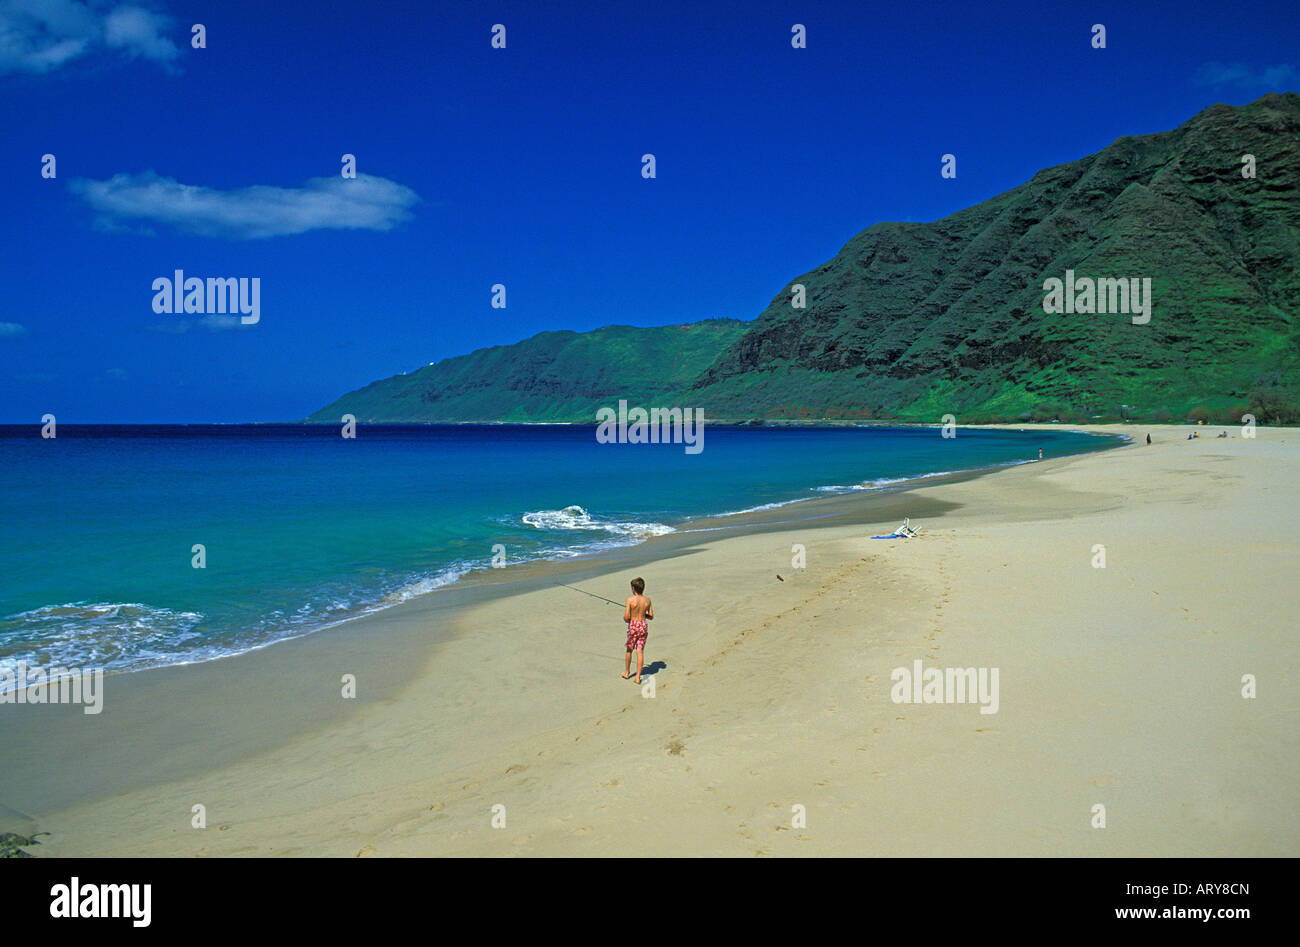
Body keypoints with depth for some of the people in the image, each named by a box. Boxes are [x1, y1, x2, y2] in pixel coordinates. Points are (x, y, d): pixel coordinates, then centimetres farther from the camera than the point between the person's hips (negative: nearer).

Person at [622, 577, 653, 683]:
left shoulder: (630, 599, -12)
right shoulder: (647, 600, 0)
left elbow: (626, 617, -14)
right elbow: (651, 617, 7)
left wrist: (629, 621, 8)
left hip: (633, 626, -2)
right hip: (643, 626, 2)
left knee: (629, 650, 17)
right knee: (640, 651, 3)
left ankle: (627, 672, 31)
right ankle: (638, 677, -1)